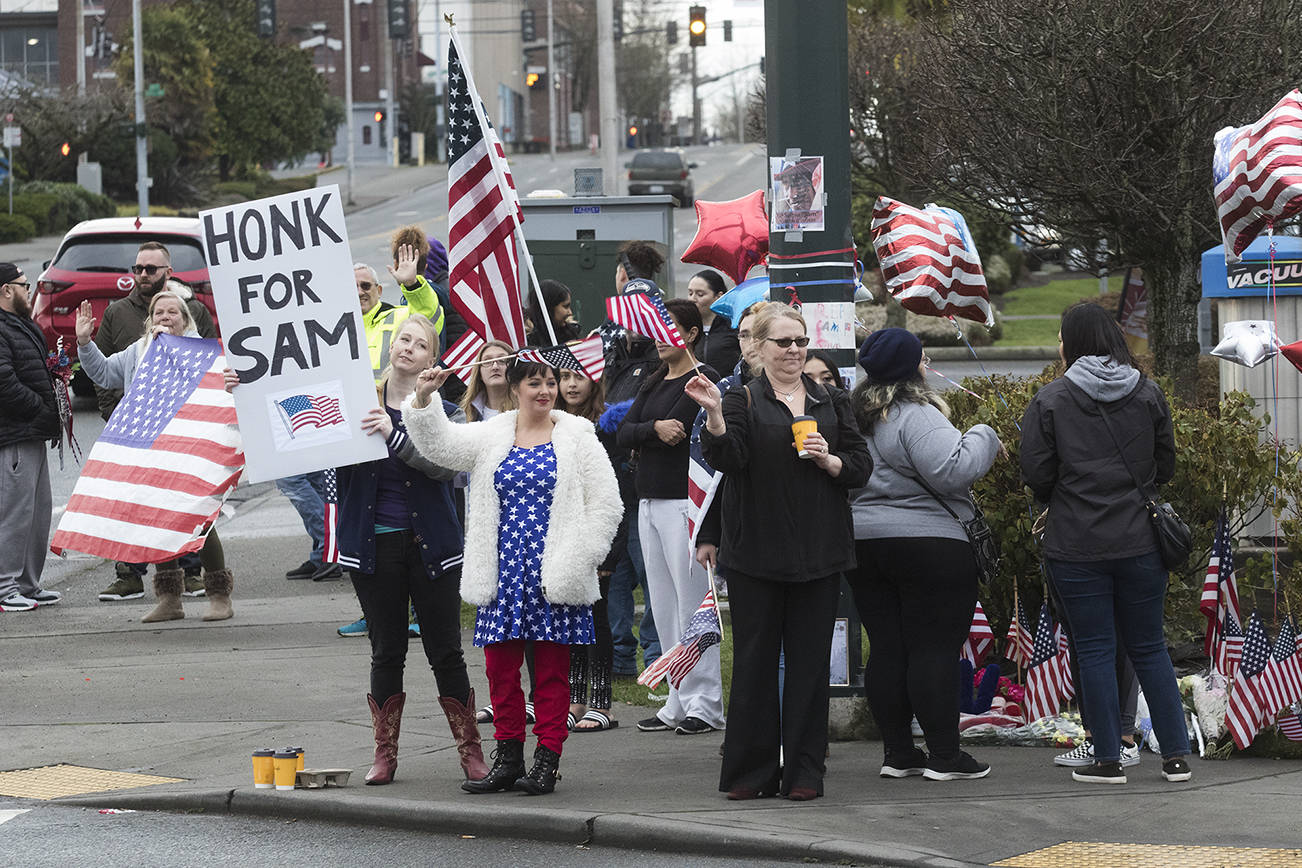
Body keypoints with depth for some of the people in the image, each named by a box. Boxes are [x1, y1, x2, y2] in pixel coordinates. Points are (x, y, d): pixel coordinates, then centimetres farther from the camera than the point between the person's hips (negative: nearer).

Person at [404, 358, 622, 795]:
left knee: (552, 671, 1)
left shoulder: (577, 438, 1)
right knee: (501, 667, 5)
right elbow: (438, 443, -4)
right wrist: (423, 399, -20)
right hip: (503, 573, 3)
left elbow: (605, 506, 0)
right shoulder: (490, 438, 8)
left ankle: (547, 760, 7)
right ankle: (508, 761, 13)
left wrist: (575, 563, -8)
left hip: (554, 575, -3)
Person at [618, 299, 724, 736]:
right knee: (664, 609, 8)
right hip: (650, 501, 8)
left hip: (685, 500, -8)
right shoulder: (654, 383, 17)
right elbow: (623, 433, 4)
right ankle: (679, 701, 13)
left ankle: (705, 704, -4)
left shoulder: (703, 379, -7)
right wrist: (654, 429, -13)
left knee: (692, 602, -7)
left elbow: (677, 428, -18)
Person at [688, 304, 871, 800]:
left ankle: (804, 772, 7)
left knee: (810, 661, 2)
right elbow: (725, 458, -12)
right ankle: (752, 772, 7)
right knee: (754, 660, 0)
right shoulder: (743, 401, 3)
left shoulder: (830, 402, 13)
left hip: (819, 552, 3)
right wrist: (714, 415, -28)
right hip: (757, 551, -3)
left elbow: (861, 467, 12)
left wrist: (829, 460, -8)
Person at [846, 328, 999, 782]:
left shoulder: (856, 415, 10)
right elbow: (952, 470, -24)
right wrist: (982, 437, -9)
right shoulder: (916, 415, -16)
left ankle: (897, 752, 12)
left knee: (886, 649, 9)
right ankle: (944, 754, -1)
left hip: (861, 542, 8)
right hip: (929, 547, -8)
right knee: (935, 649, -3)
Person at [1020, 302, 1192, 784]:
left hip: (1077, 546, -3)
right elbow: (1166, 465, 10)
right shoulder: (1148, 395, 4)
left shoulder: (1049, 401, -7)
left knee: (1095, 650, 4)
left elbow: (1036, 474, -6)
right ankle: (1176, 756, 11)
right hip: (1140, 541, 3)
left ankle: (1108, 759, 5)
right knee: (1149, 646, 12)